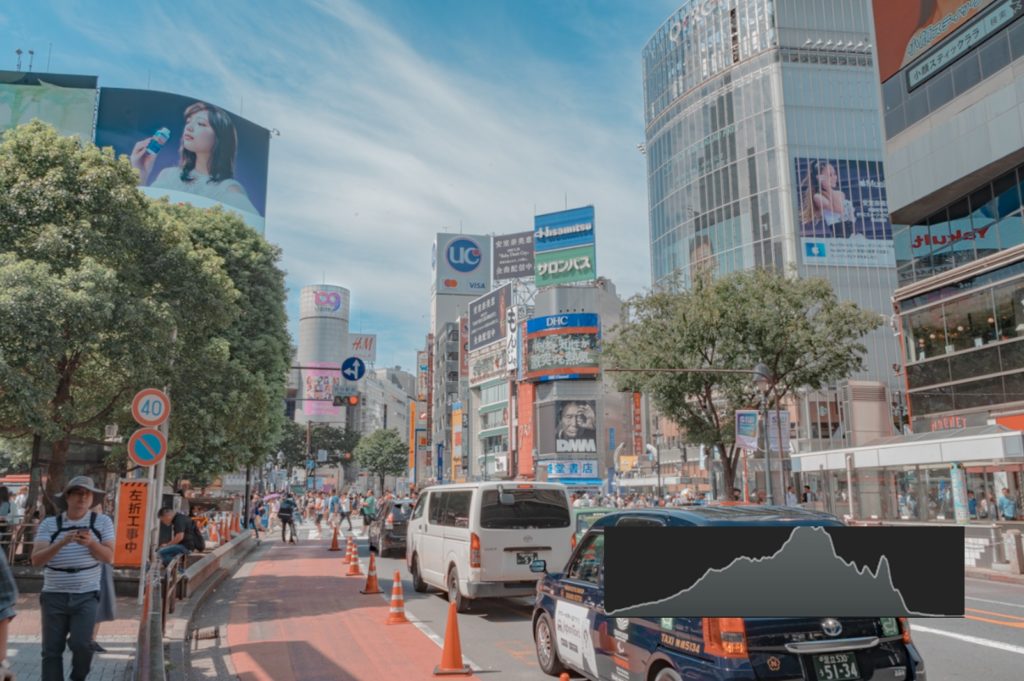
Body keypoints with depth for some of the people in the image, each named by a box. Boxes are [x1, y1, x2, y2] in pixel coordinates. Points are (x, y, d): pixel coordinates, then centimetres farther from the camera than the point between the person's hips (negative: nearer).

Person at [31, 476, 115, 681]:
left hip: (86, 596, -1)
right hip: (54, 596, 1)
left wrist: (91, 543, -21)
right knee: (51, 650, 5)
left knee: (81, 643, -11)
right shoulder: (49, 524, 2)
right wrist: (62, 543, -23)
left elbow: (109, 557, -3)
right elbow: (36, 559, -7)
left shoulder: (102, 522, 3)